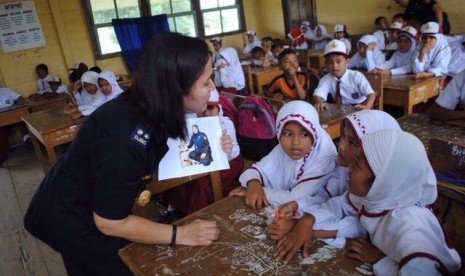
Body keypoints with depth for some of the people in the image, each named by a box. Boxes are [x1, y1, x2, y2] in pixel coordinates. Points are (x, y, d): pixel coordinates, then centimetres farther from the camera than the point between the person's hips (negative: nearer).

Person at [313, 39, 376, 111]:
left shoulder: (357, 76, -14)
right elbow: (317, 95, -18)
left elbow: (371, 94, -20)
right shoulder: (326, 79, -6)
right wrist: (319, 102, -43)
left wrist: (366, 107, -41)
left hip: (359, 109, -3)